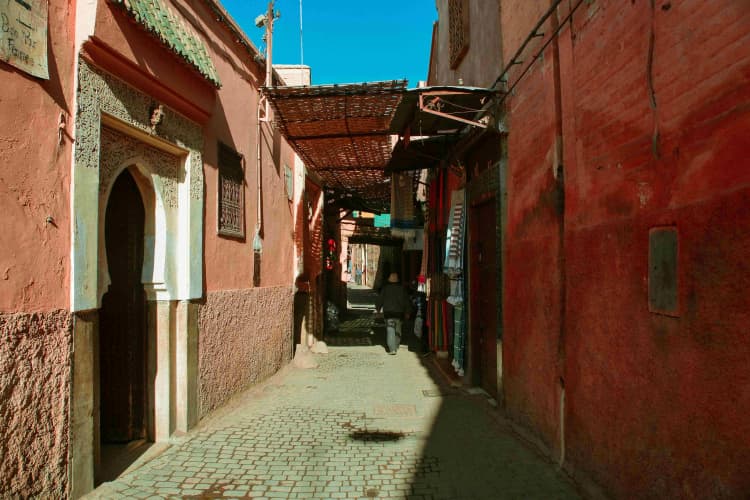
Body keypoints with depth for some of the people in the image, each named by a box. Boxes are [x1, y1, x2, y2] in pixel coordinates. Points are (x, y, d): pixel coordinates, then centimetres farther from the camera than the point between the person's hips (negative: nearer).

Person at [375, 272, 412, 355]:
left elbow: (380, 299, 1)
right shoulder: (402, 288, 2)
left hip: (388, 312, -3)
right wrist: (407, 312, 16)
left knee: (390, 330, -5)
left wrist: (378, 308, 18)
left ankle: (392, 349, -14)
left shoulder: (385, 288, -5)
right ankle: (396, 346, 29)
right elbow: (407, 301, 7)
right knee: (397, 330, 19)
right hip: (399, 312, 3)